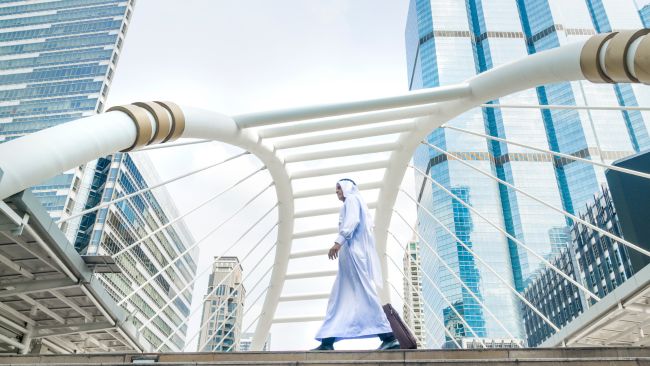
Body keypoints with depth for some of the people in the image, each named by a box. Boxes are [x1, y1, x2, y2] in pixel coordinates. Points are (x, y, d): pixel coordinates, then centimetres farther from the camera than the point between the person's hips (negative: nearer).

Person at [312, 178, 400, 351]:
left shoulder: (352, 199, 4)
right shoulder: (353, 203, 32)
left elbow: (352, 221, -15)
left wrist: (338, 241, -28)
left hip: (353, 249, -10)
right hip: (352, 251, 10)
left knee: (363, 291, -15)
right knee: (339, 297, 1)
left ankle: (388, 337, -17)